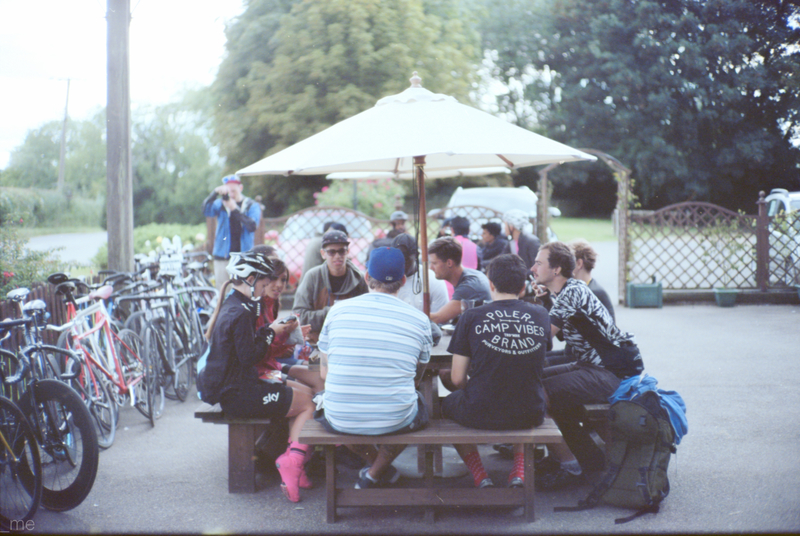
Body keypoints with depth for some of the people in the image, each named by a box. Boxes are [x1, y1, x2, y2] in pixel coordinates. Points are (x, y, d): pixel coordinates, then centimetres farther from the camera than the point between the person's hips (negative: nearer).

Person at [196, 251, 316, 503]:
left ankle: (291, 460, 7)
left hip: (225, 386, 11)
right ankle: (293, 462, -4)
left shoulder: (229, 307, 13)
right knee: (308, 404, -5)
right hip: (236, 395, -11)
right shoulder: (240, 313, -20)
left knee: (305, 392, 13)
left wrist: (272, 329, 7)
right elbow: (249, 356, -21)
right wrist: (271, 332, -8)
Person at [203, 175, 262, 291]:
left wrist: (235, 209, -23)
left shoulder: (252, 206, 5)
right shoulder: (220, 204, 8)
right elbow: (206, 210, -12)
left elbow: (252, 226, -12)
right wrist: (215, 193, -28)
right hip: (223, 257, 1)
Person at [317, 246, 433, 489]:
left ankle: (374, 460, 32)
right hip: (395, 422, -1)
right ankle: (373, 475, 25)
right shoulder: (419, 320, -3)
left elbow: (324, 372, 8)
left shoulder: (338, 310, -1)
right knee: (419, 401, 33)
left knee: (321, 398, 35)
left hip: (340, 421, 1)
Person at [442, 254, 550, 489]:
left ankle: (480, 476, 18)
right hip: (529, 415, 3)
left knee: (448, 403, 32)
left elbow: (457, 378, -4)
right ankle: (519, 470, 21)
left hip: (479, 415, -2)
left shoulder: (471, 317, -7)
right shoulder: (541, 315, 1)